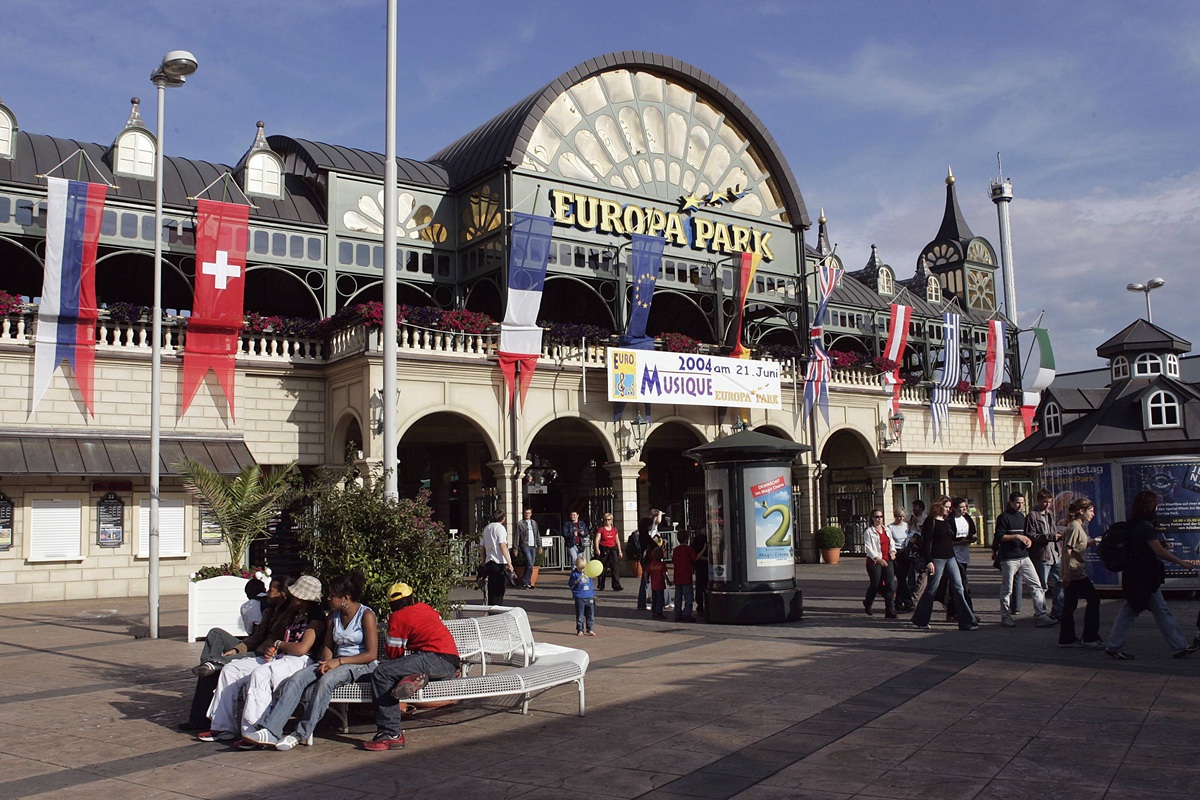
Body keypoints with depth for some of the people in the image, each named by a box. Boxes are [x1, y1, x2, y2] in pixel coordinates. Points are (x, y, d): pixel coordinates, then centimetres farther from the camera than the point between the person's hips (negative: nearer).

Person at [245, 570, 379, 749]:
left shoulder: (366, 615, -9)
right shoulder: (334, 615, 13)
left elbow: (371, 654, -13)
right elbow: (327, 646, 15)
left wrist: (339, 661, -17)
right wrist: (326, 662, -7)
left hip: (361, 665, -7)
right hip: (337, 663, 7)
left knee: (325, 681, -34)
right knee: (297, 678, -18)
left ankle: (301, 734, -25)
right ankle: (269, 730, -27)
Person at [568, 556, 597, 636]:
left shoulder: (588, 573, 10)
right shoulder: (574, 573, -4)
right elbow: (569, 583, -8)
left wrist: (593, 594, 18)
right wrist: (576, 581, -24)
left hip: (589, 597, 5)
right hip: (579, 598, -4)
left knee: (591, 614, 7)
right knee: (580, 615, -1)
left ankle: (590, 629, 16)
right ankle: (580, 630, 8)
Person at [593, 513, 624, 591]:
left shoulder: (614, 530, 11)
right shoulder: (601, 529, -1)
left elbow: (617, 541, 17)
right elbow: (597, 540, -8)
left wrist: (619, 551, 14)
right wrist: (597, 549, -21)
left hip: (613, 549, 3)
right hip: (603, 550, -3)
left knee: (615, 567, -8)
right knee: (603, 569, 5)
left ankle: (616, 586, -9)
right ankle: (601, 586, 18)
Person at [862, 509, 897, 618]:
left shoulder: (886, 529, 13)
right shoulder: (869, 532, -5)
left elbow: (891, 542, 22)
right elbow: (868, 548, -11)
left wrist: (892, 551, 2)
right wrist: (878, 559, -21)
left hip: (887, 561, 5)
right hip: (874, 561, -5)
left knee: (890, 585, -5)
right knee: (875, 585, 5)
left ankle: (890, 611, -3)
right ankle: (867, 604, 33)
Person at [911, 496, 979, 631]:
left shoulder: (947, 520, 14)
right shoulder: (931, 520, -9)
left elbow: (953, 537, 19)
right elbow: (926, 542, -14)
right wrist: (929, 561, -18)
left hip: (950, 558, 7)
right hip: (937, 559, -7)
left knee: (958, 588, 0)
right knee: (932, 589, 1)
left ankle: (966, 621, -1)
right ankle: (920, 620, 15)